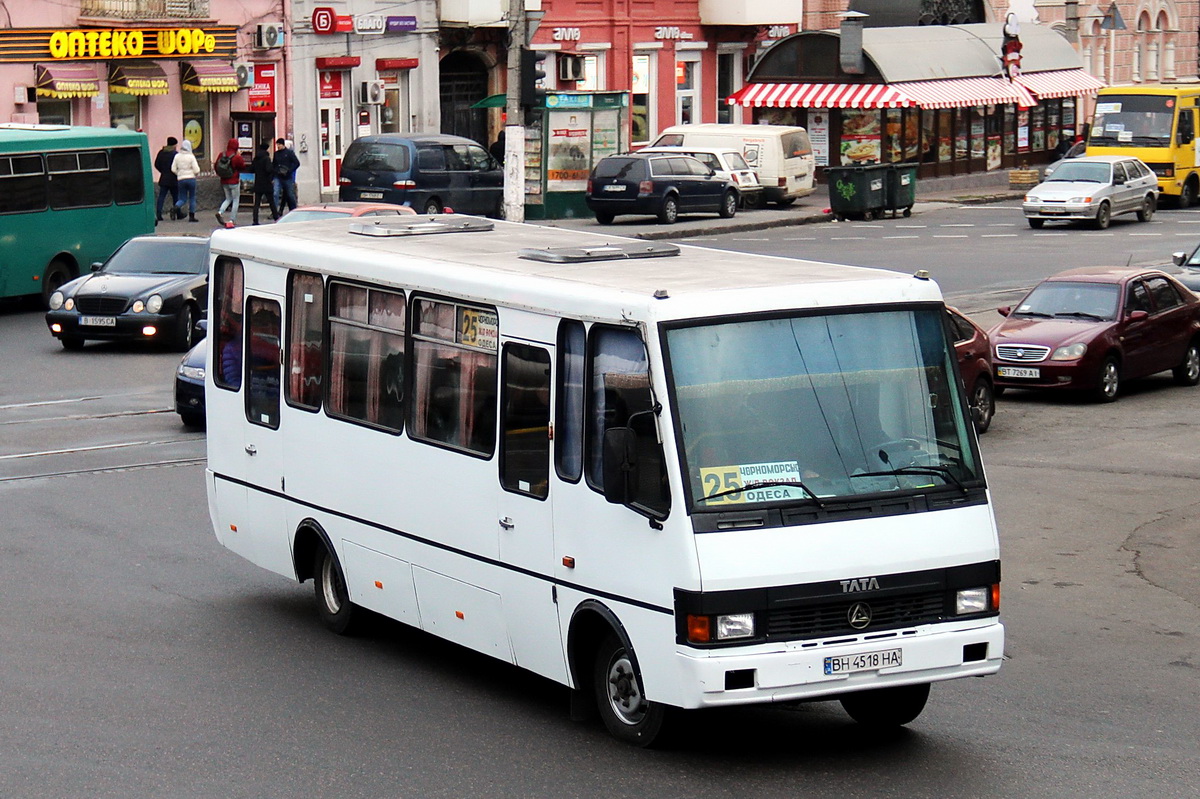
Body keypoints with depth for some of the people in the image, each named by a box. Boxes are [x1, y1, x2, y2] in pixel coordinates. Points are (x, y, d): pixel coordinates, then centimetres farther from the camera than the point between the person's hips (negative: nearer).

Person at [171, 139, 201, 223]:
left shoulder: (177, 156, 2)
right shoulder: (191, 157, -8)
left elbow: (173, 169, 2)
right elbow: (196, 170, -10)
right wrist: (197, 175, 11)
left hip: (181, 179, 3)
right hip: (191, 178, -3)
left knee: (183, 198, 10)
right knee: (192, 198, 9)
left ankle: (177, 206, -21)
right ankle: (191, 216, 9)